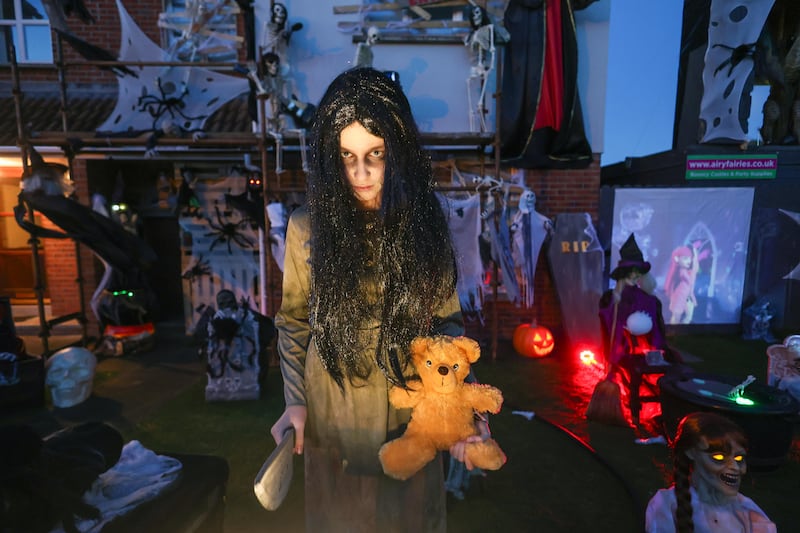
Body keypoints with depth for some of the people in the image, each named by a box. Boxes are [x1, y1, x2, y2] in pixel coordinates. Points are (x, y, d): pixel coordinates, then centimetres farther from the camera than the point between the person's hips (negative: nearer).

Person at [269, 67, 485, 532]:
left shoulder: (425, 223, -9)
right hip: (334, 413, 0)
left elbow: (447, 320, -4)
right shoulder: (309, 226, -10)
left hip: (413, 412, 1)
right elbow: (293, 322, 0)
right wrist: (295, 401, -6)